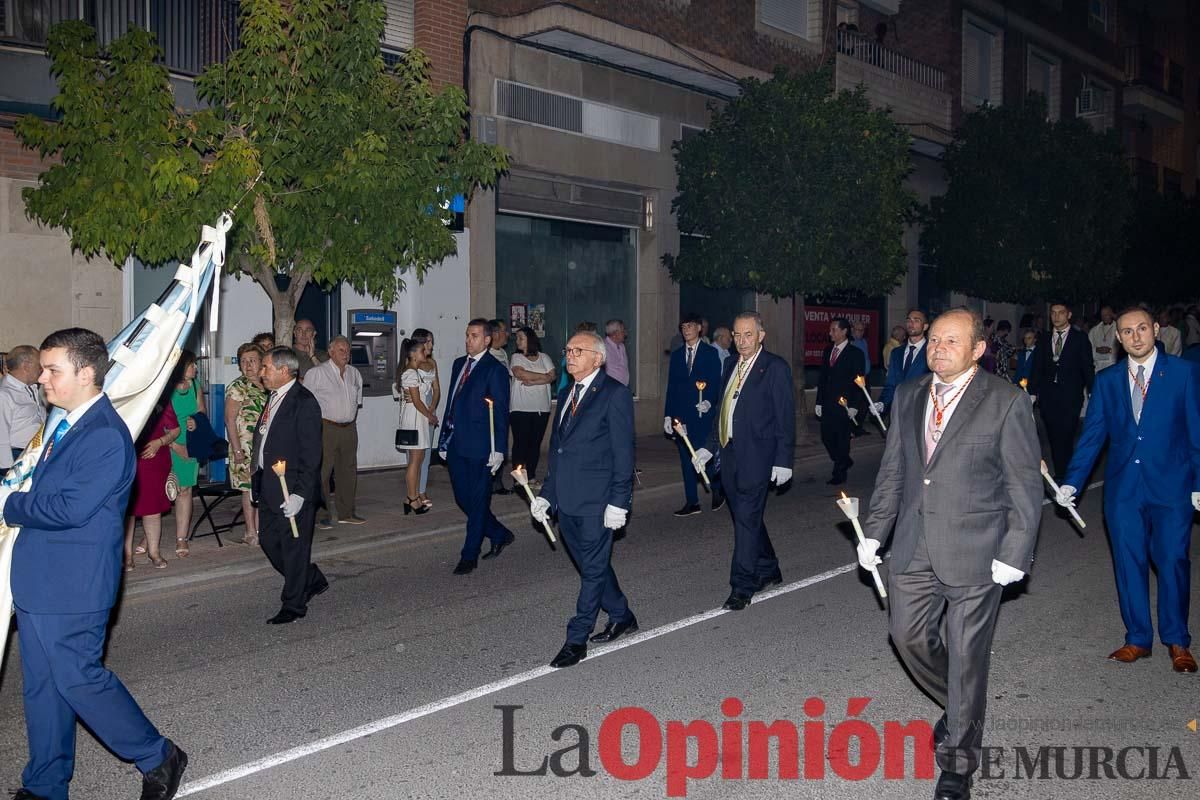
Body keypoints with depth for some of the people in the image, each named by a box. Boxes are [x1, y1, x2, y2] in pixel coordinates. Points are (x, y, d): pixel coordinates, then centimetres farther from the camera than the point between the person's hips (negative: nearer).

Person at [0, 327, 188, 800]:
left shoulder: (106, 436, -20)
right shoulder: (66, 423, 11)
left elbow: (69, 508, -24)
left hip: (73, 586, -9)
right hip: (39, 580, 9)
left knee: (78, 678, -1)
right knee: (41, 685, 16)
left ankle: (158, 759, 16)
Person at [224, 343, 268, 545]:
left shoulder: (266, 387, 11)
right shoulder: (237, 387, -8)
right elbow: (230, 420, -12)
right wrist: (237, 450, -17)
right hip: (246, 448, -6)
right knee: (249, 489, -2)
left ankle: (259, 529, 17)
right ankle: (250, 533, 6)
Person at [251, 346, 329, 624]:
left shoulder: (304, 402, -16)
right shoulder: (274, 397, 12)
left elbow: (311, 454, -19)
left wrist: (299, 494, -22)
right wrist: (257, 475, 13)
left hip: (293, 490, -9)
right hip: (269, 488, 9)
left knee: (294, 548, 3)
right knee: (268, 541, 16)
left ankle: (293, 605, 16)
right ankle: (312, 581, 33)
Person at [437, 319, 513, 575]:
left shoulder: (495, 369, -7)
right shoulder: (459, 364, 14)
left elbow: (501, 412, -10)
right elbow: (451, 403, 17)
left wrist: (498, 450, -14)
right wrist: (444, 439, 14)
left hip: (478, 447, -7)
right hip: (456, 444, 8)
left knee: (477, 501, 2)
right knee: (463, 498, 13)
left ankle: (469, 556, 12)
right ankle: (500, 535, 30)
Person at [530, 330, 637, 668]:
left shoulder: (615, 394, -9)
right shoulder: (567, 395, 15)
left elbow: (623, 452, -12)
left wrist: (618, 501, -16)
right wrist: (546, 493, 14)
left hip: (596, 501, -8)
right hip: (566, 501, 8)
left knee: (593, 568, 2)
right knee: (591, 565, 17)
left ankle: (576, 640, 10)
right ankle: (621, 617, 34)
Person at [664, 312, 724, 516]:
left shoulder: (710, 352, 2)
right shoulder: (677, 355, 13)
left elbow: (716, 382, -4)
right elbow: (671, 386, 12)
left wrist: (709, 401, -22)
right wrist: (668, 415, 7)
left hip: (703, 413, -4)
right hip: (681, 414, 4)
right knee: (686, 459, 6)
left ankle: (717, 492, 21)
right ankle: (692, 502, 12)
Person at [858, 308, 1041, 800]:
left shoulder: (1007, 402, -8)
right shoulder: (908, 396, 7)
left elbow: (1025, 485, -7)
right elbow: (892, 470, 12)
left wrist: (1015, 553, -12)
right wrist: (874, 532, 8)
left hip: (974, 551, -5)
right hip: (914, 547, 5)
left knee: (966, 657, 5)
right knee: (908, 636, 11)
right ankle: (961, 709, 40)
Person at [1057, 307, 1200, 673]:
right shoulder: (1107, 380, 7)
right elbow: (1092, 435, 6)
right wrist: (1072, 482, -2)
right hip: (1123, 489, 3)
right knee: (1129, 564, 7)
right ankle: (1138, 639, 21)